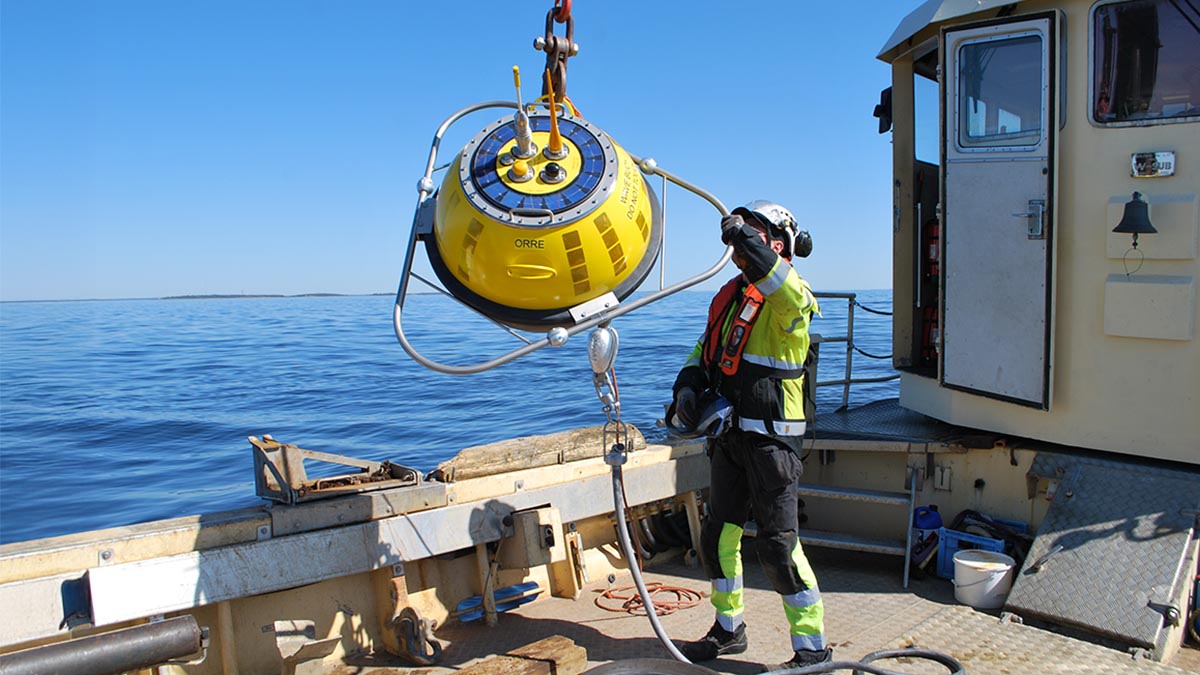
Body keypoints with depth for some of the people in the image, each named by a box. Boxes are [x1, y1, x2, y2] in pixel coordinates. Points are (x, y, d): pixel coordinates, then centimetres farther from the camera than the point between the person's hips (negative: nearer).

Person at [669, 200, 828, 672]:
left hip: (771, 439, -8)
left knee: (777, 545, -5)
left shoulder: (787, 300, -11)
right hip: (729, 436, 9)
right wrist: (687, 385, 0)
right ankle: (728, 629, 35)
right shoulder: (729, 296, 14)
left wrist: (750, 243, -42)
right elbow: (704, 350, 19)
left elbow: (794, 299, -37)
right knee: (718, 537, 16)